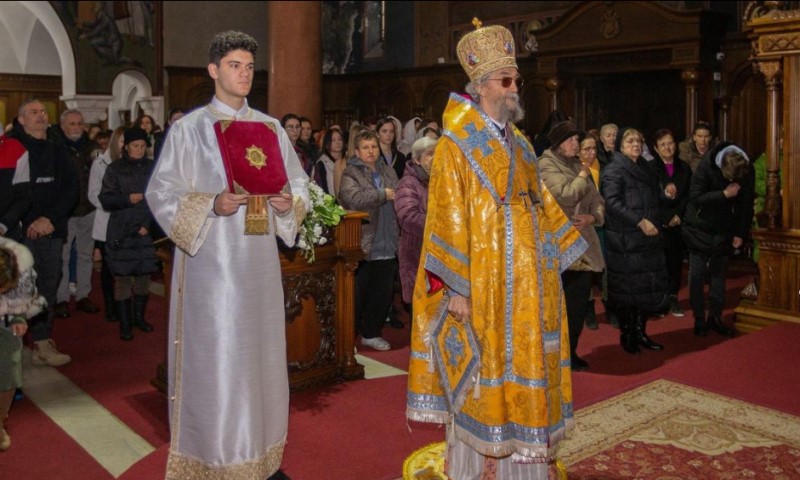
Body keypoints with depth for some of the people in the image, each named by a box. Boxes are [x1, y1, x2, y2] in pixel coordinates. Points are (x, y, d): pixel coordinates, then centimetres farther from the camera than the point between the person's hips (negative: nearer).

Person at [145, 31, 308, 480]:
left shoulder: (271, 127, 11)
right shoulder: (189, 129, -1)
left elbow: (299, 183, 12)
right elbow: (161, 193, -5)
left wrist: (289, 203, -11)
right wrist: (212, 205, -20)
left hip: (259, 261, 4)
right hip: (211, 260, -4)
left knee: (261, 354, 10)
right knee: (214, 359, -1)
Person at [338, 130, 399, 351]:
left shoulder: (388, 171, 16)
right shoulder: (350, 173, -4)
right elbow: (353, 198, -22)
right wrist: (383, 194, -13)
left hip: (386, 245, 6)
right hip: (362, 245, -6)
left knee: (383, 293, 12)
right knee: (358, 295, 2)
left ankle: (370, 333, 29)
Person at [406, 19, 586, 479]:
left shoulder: (520, 145, 15)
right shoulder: (456, 145, -8)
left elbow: (542, 207, 20)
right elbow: (448, 220, -14)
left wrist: (564, 250, 15)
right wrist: (456, 286, -18)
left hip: (527, 286, 7)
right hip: (481, 285, -7)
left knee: (522, 366, 12)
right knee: (481, 374, 1)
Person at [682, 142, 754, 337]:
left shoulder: (748, 171, -12)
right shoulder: (706, 167, -22)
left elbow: (746, 204, -3)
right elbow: (695, 198, -24)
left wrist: (741, 233, -3)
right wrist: (724, 194, -31)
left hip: (724, 230, 3)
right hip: (700, 228, -3)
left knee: (719, 274, 8)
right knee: (697, 275, 0)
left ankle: (715, 317, 19)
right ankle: (699, 319, 9)